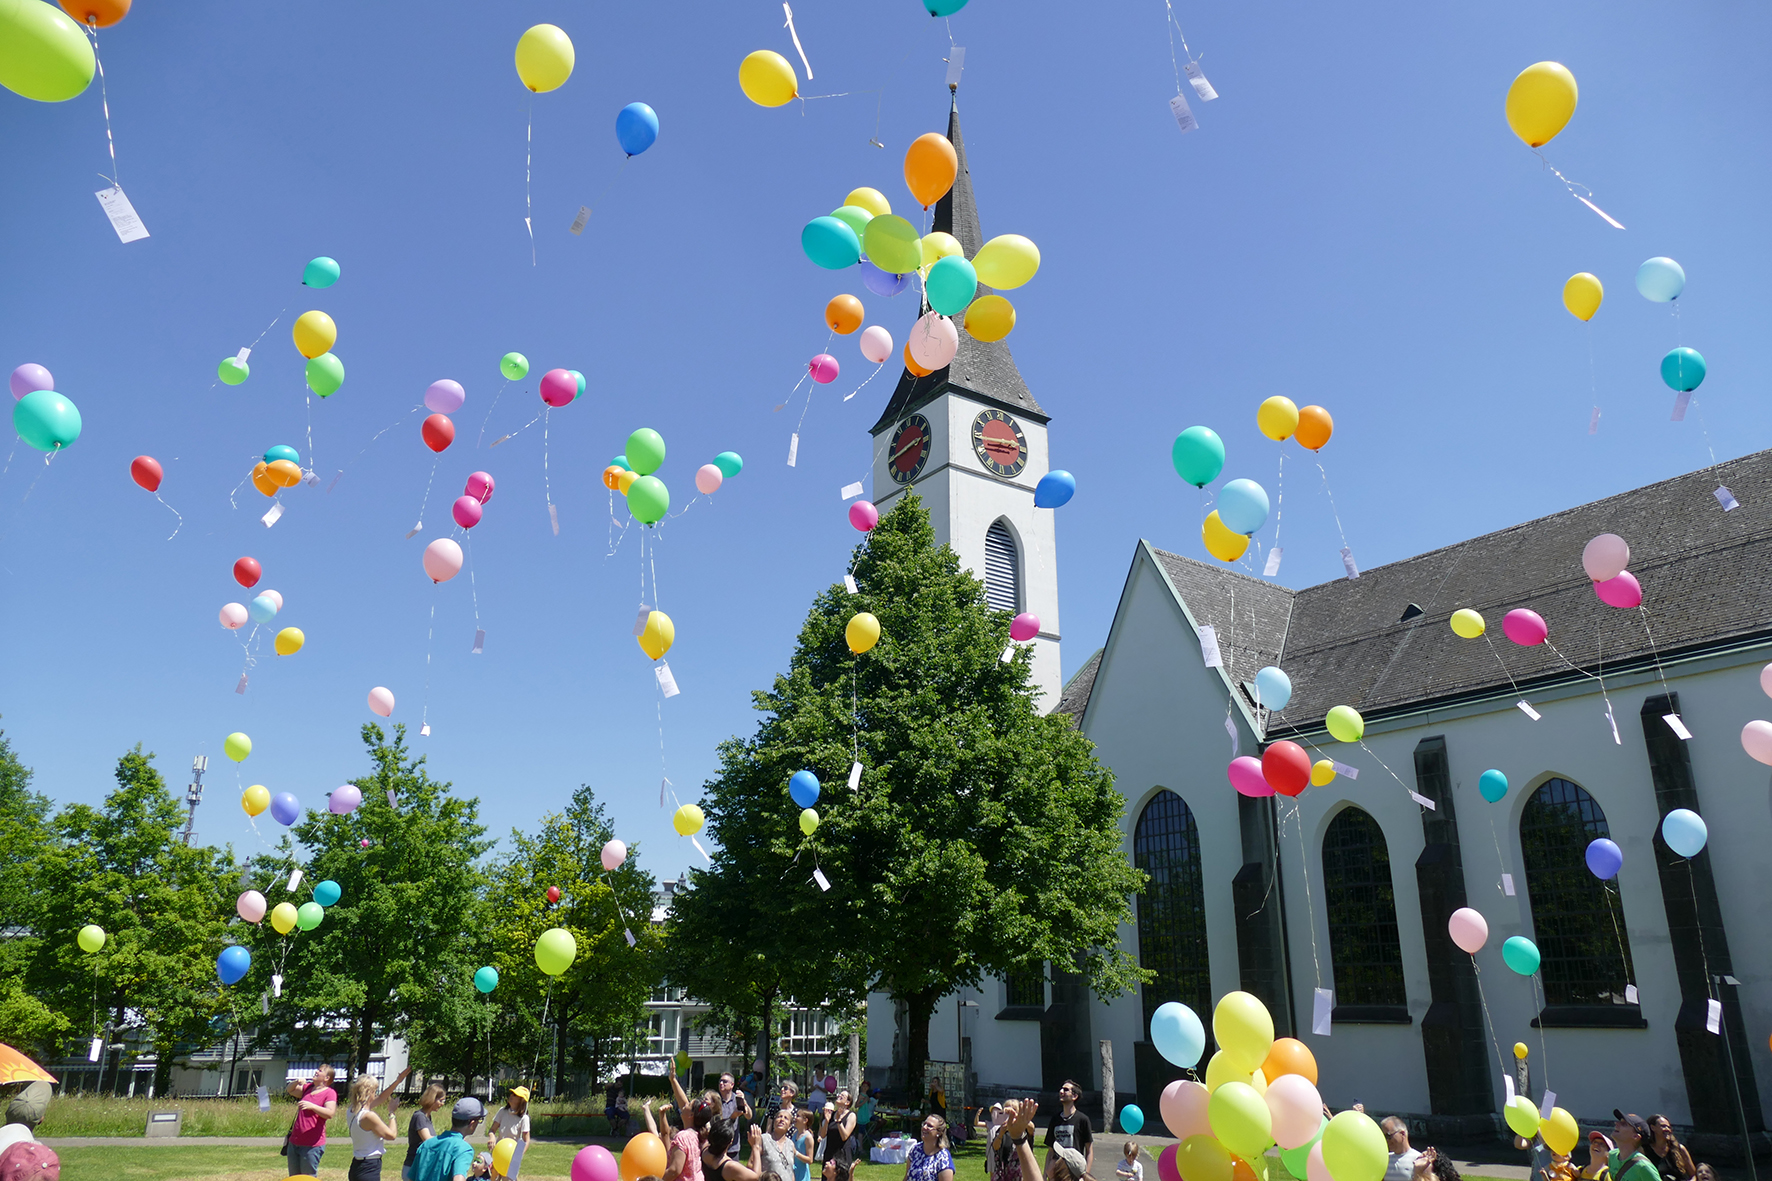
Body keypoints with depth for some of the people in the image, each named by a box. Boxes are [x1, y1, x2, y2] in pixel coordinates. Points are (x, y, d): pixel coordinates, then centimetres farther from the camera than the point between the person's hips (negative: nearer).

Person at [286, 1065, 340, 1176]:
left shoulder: (330, 1093, -8)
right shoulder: (307, 1087, 14)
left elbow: (330, 1113, -22)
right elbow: (289, 1091, 23)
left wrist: (312, 1106, -34)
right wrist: (297, 1082, 3)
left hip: (312, 1146, -7)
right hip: (294, 1142, 7)